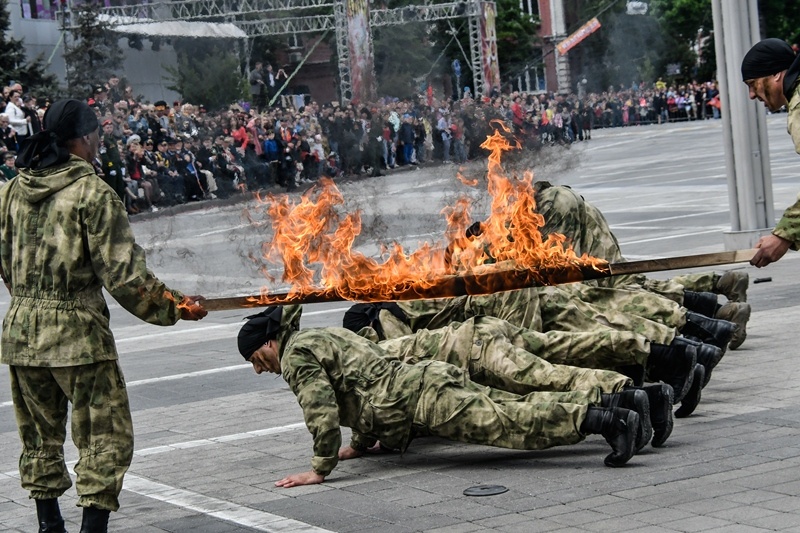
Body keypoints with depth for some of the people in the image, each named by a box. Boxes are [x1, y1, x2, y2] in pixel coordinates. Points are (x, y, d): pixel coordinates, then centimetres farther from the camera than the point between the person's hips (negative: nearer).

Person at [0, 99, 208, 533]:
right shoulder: (91, 191, -11)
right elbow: (121, 272, -13)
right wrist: (172, 306, -3)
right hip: (76, 331, -7)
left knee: (40, 435, 18)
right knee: (105, 437, 1)